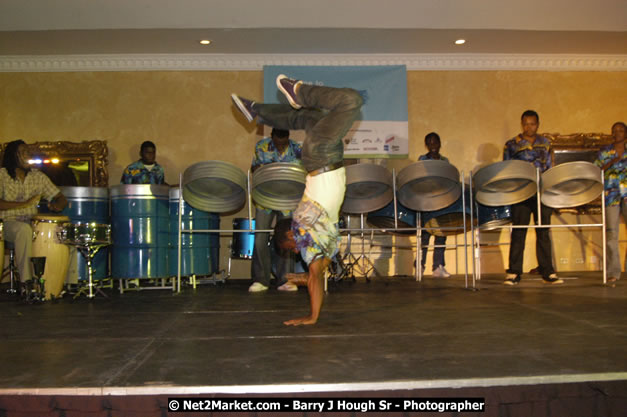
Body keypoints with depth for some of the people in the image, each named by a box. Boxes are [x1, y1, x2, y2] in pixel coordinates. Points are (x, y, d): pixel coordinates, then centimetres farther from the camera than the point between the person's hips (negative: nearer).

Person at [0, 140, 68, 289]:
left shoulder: (38, 176, 10)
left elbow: (61, 198, 9)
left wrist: (57, 206, -15)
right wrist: (24, 204, -24)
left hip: (33, 223, 4)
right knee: (24, 229, -38)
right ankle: (26, 280, -33)